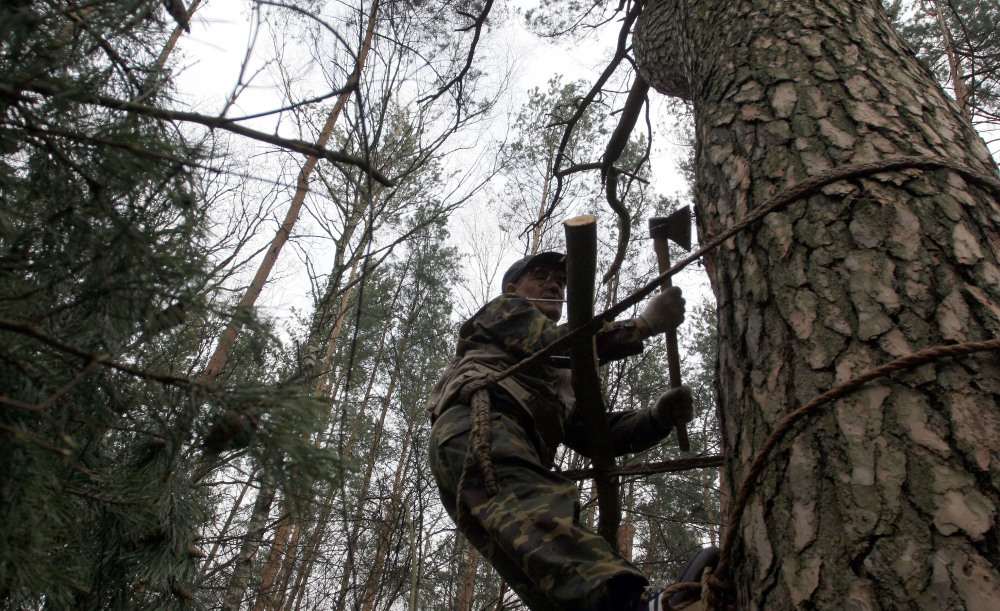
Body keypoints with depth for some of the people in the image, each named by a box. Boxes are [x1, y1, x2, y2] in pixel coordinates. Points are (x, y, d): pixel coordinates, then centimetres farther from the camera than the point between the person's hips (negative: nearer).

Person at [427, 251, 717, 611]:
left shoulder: (559, 379, 45)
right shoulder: (504, 311, 28)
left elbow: (594, 434, 28)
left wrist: (659, 418, 11)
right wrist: (644, 325, 2)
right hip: (476, 425, -7)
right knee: (538, 512, -38)